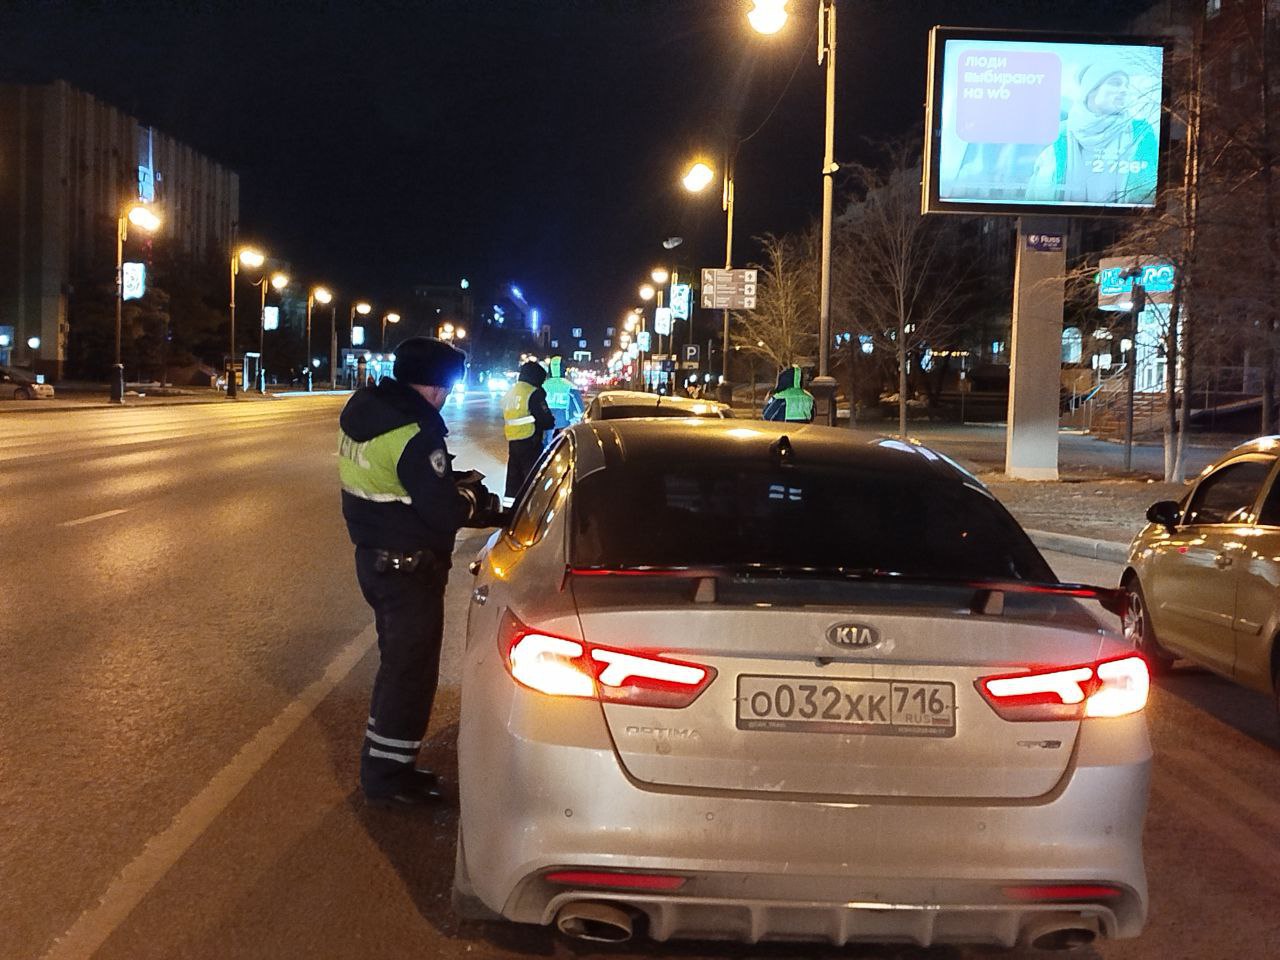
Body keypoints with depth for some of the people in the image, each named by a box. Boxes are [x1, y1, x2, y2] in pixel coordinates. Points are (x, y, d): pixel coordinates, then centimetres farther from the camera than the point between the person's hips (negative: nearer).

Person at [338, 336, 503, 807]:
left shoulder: (365, 412, 5)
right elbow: (445, 512, -23)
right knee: (411, 669, 4)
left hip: (374, 556, 9)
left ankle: (383, 763, 34)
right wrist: (475, 500, -3)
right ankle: (387, 776, 14)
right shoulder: (413, 434, -25)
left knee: (398, 660, 22)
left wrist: (455, 485, 4)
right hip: (408, 568, -9)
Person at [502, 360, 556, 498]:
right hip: (529, 442, -8)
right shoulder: (534, 393, -12)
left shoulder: (510, 393, 14)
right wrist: (551, 422, 7)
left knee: (513, 480, 14)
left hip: (512, 442, 8)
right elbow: (545, 420, -14)